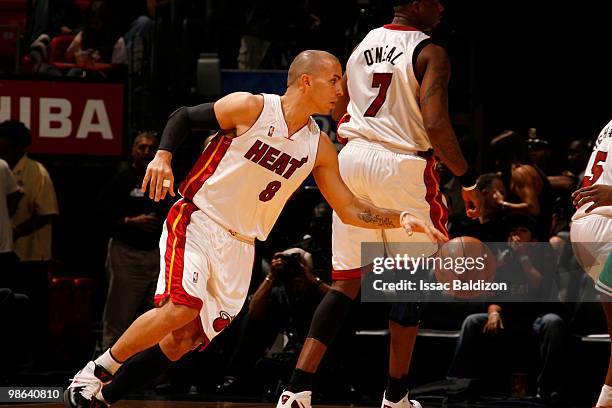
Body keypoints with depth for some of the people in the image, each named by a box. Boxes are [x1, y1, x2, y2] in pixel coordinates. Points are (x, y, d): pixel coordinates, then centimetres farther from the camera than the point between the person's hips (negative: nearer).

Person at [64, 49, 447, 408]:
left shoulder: (319, 147, 5)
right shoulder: (250, 108, -10)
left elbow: (350, 209, 10)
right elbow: (183, 117, 0)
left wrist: (399, 218, -3)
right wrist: (163, 155, -16)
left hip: (239, 245, 5)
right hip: (197, 220, -5)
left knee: (185, 339, -3)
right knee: (182, 305, -26)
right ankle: (97, 371, -8)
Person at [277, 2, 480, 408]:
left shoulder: (363, 44, 14)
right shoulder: (430, 52, -7)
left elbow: (339, 115, 19)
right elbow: (435, 124, -18)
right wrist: (468, 180, -9)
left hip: (353, 160, 6)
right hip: (403, 166, -6)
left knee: (348, 282, 7)